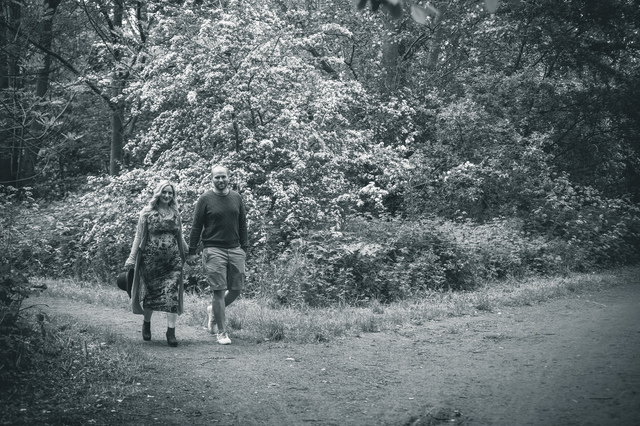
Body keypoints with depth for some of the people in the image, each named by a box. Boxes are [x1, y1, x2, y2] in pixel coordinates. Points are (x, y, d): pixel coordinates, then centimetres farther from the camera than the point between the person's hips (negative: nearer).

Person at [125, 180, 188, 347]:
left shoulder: (176, 214, 10)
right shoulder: (147, 213, 1)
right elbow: (139, 237, 2)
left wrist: (188, 252, 21)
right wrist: (132, 258, -3)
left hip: (173, 261, 2)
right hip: (151, 260, -2)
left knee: (172, 294, -8)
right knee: (151, 293, 7)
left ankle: (171, 331, -5)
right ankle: (146, 323, 31)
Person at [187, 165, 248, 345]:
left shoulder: (237, 198, 10)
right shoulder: (205, 199, -2)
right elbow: (196, 226, 0)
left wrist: (244, 248, 13)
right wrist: (192, 251, -2)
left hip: (235, 249, 4)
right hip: (214, 250, -4)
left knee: (237, 289, 4)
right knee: (219, 291, -5)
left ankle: (214, 310, 32)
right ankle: (222, 332, 4)